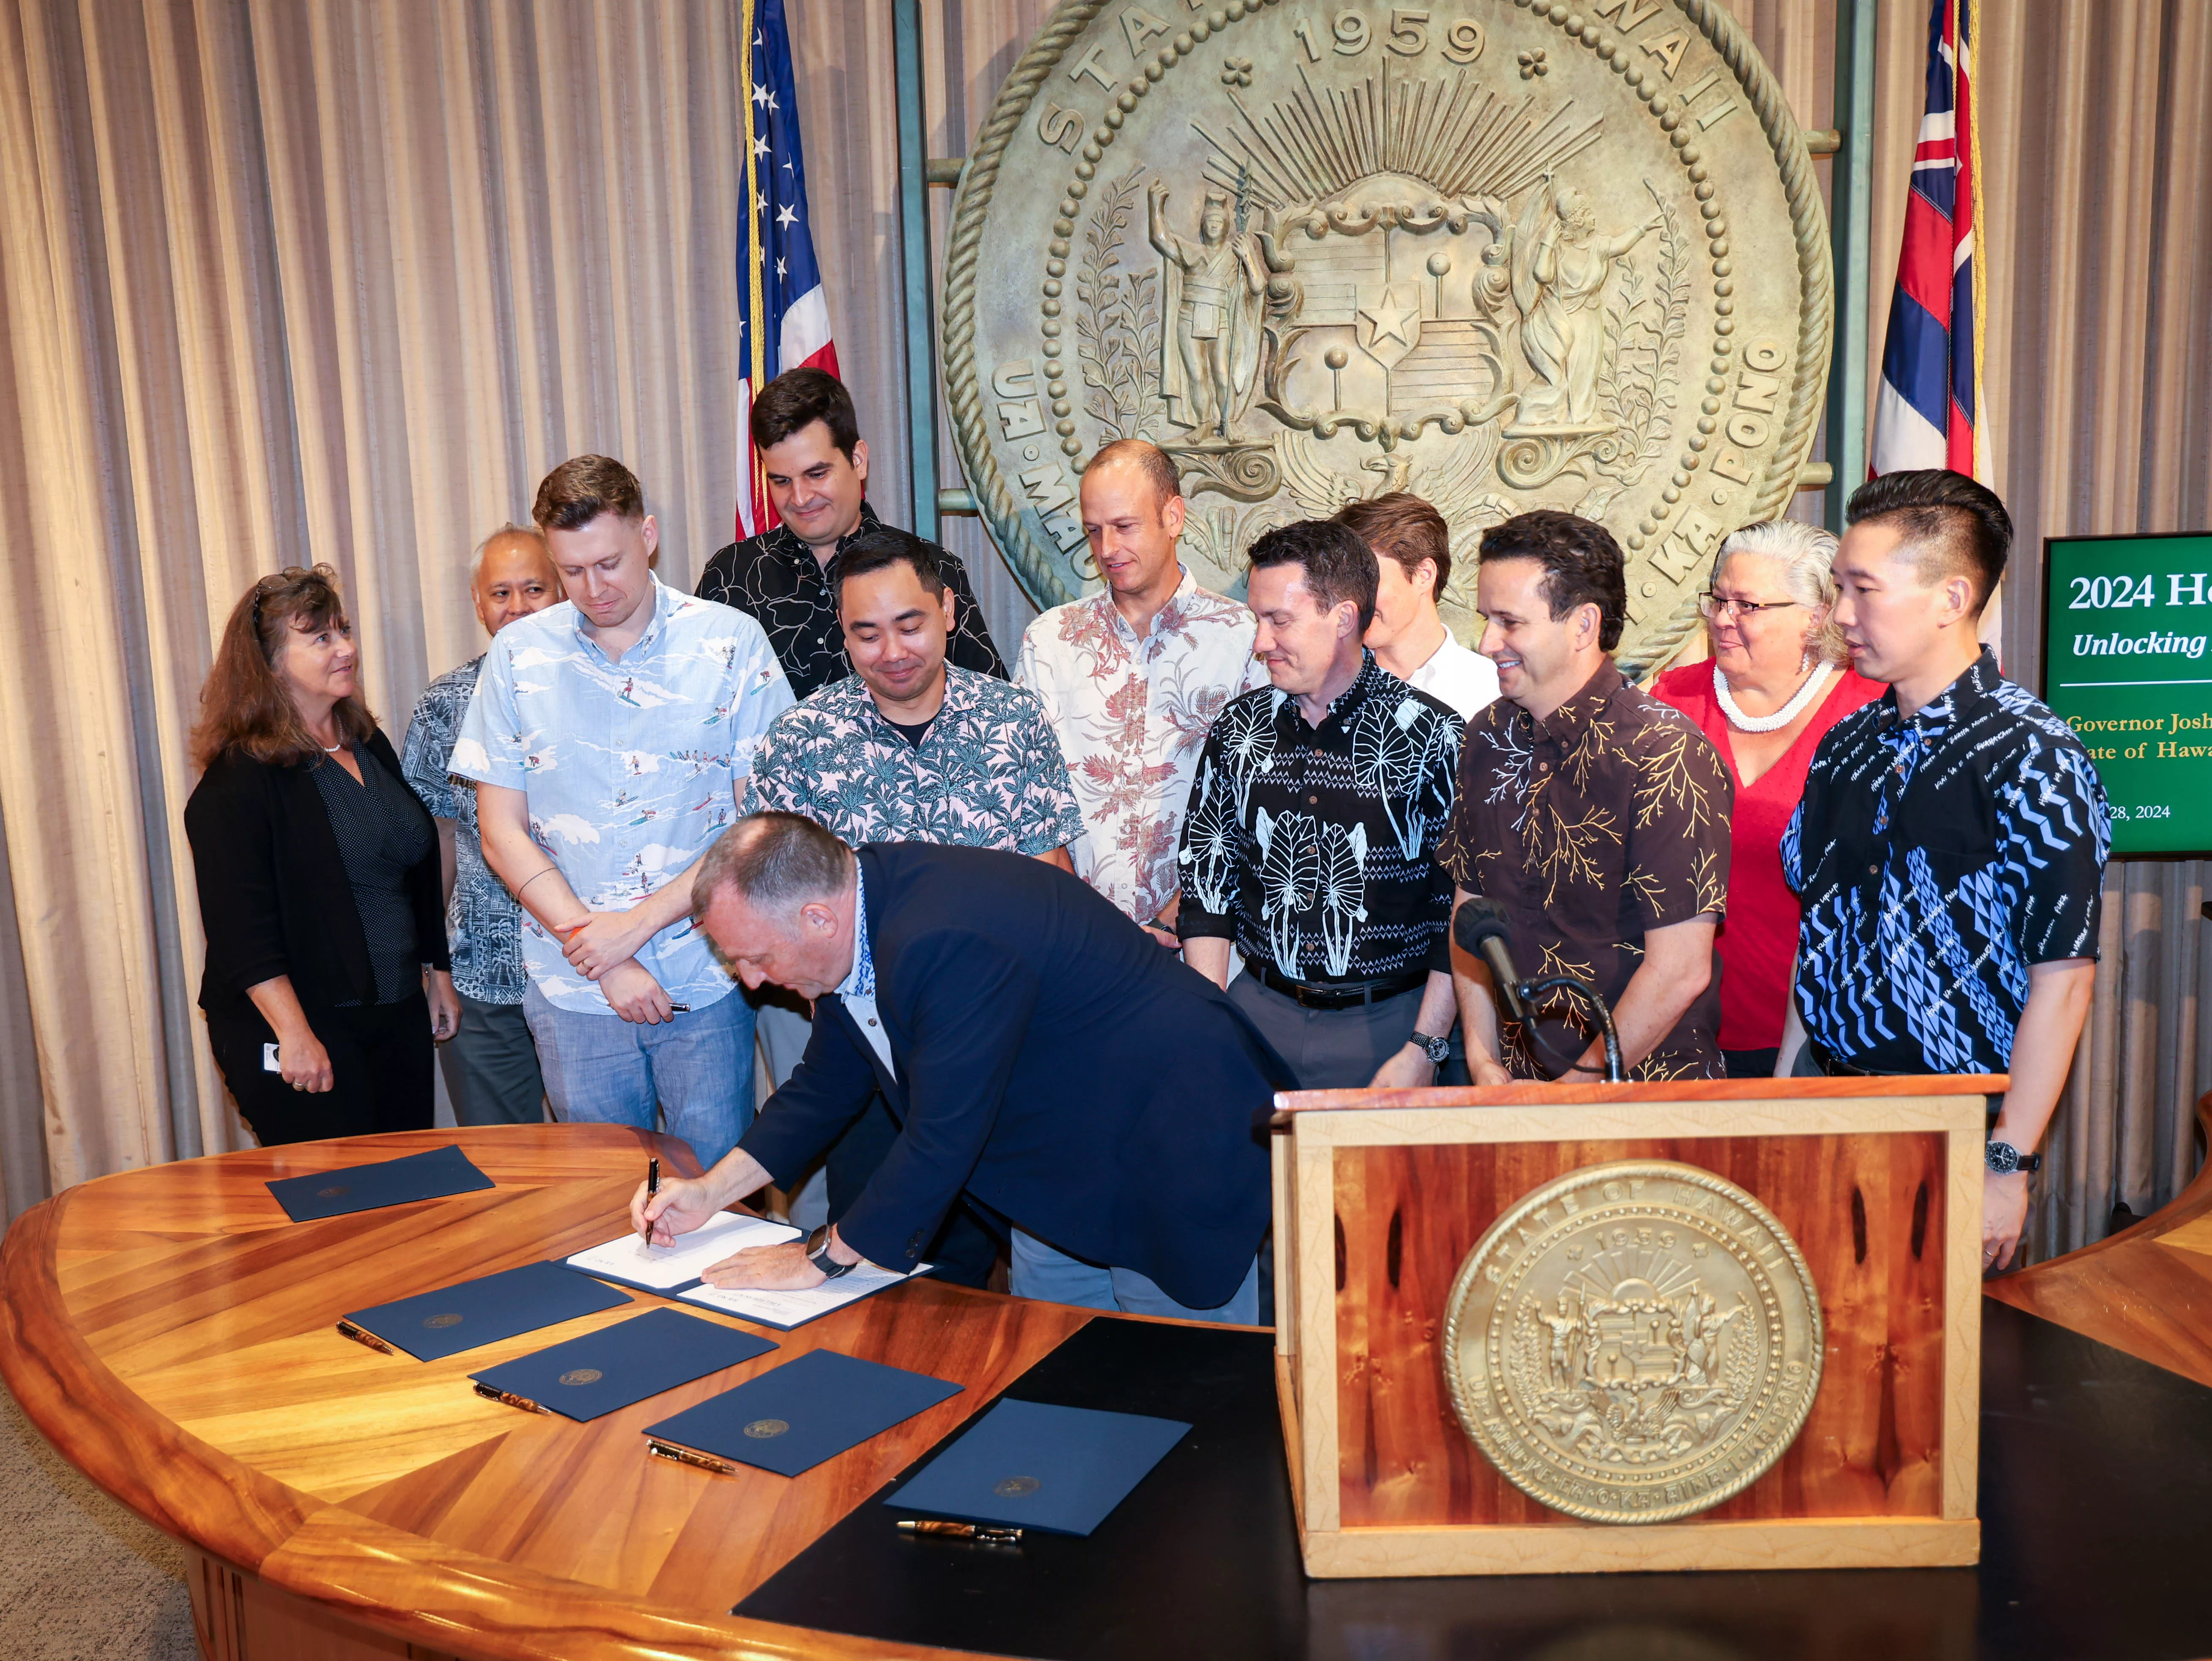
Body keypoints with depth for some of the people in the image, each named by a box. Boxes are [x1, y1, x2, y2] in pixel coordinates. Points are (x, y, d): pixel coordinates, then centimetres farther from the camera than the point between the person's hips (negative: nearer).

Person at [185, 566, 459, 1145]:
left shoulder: (370, 747, 12)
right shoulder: (238, 778, -12)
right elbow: (240, 923, -18)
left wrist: (437, 973, 19)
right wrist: (294, 1033, -23)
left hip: (398, 1016, 7)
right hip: (303, 1034, -7)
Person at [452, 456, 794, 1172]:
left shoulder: (731, 643, -3)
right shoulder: (519, 655, 2)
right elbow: (503, 835, 3)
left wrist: (639, 923, -11)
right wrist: (597, 955, -7)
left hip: (707, 982, -1)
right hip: (574, 993, 2)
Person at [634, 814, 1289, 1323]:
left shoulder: (952, 944, -35)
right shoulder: (858, 899, -5)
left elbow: (942, 1139, -29)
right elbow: (825, 1088, 11)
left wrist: (822, 1257, -15)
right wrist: (712, 1191, 6)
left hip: (1174, 1151, -9)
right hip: (1066, 1150, 9)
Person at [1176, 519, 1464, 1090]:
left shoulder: (1431, 735, -8)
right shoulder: (1239, 727, 4)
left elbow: (1463, 909, -6)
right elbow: (1206, 878, 9)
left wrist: (1424, 1050, -11)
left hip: (1386, 1021, -3)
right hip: (1260, 1009, 3)